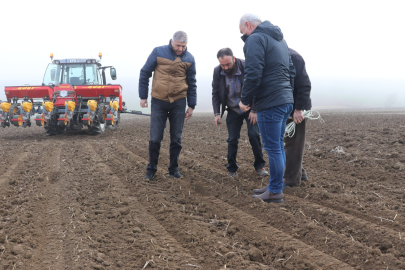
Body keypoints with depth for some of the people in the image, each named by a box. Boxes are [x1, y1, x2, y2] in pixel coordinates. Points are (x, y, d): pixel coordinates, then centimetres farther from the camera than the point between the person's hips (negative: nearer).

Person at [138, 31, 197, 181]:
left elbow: (192, 84, 10)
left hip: (178, 103, 2)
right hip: (158, 102, -2)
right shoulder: (158, 52, -4)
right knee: (155, 139, -1)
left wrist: (191, 105, 9)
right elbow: (144, 74, 3)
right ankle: (151, 170, 14)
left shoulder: (189, 59, 3)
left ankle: (174, 170, 20)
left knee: (176, 139, 7)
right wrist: (143, 96, 2)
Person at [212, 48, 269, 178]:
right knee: (232, 139, -1)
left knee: (254, 135, -10)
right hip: (233, 110, 2)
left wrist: (254, 111, -15)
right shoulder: (217, 71, -10)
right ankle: (232, 169, 12)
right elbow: (215, 94, -1)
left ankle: (259, 166, 3)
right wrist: (217, 113, -10)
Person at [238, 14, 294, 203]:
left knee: (273, 148, -2)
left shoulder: (255, 38, -9)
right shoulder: (279, 38, 20)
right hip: (286, 100, 9)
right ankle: (274, 186, 24)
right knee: (278, 146, 15)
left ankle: (275, 192, 5)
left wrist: (245, 100, -10)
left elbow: (253, 74, -19)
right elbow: (290, 71, 24)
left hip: (270, 103, -9)